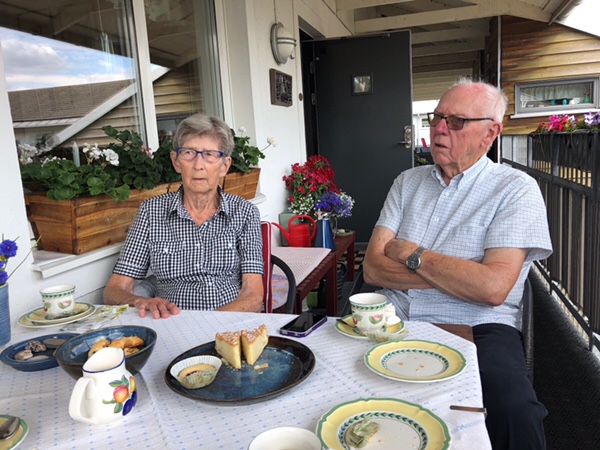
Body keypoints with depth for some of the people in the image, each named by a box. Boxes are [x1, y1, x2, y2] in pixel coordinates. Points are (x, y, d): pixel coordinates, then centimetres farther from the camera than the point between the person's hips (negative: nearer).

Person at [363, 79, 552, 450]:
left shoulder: (516, 189, -1)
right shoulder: (408, 182, 12)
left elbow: (492, 288, -16)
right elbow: (373, 268, 1)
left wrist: (411, 255, -6)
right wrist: (456, 275, -9)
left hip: (476, 328, -3)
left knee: (516, 415, -31)